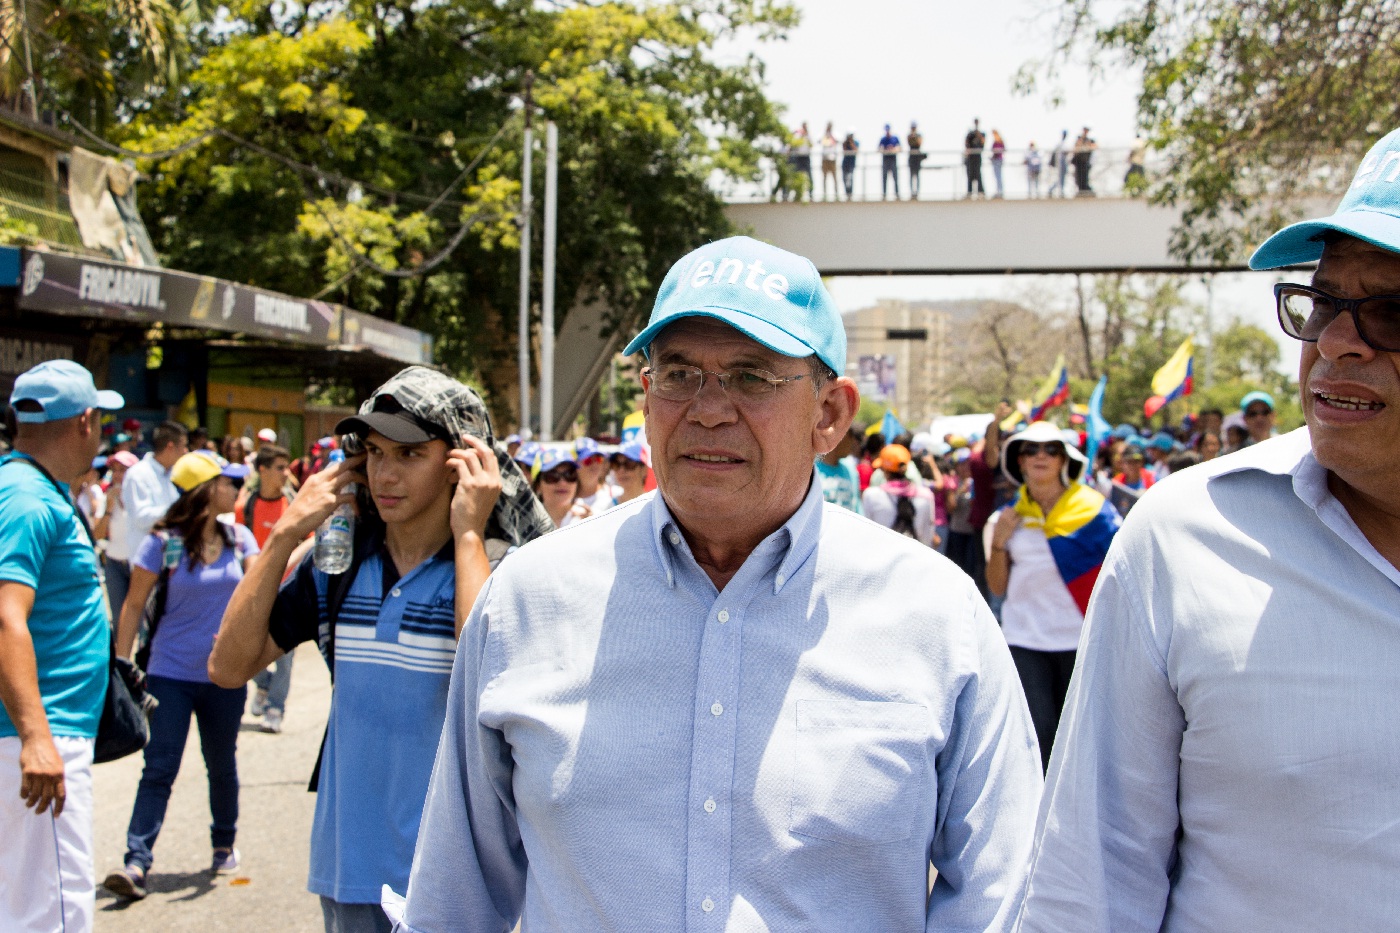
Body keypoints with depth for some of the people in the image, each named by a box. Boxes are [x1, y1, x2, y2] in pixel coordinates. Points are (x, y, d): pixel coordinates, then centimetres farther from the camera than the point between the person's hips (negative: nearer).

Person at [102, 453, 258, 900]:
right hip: (171, 674, -3)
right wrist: (121, 663, -6)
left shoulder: (239, 538, 5)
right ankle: (137, 862, -7)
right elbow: (134, 604, -4)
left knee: (222, 766, 15)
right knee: (159, 768, -8)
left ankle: (224, 845, 32)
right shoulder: (163, 542, -7)